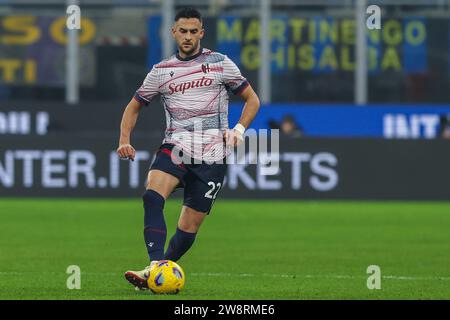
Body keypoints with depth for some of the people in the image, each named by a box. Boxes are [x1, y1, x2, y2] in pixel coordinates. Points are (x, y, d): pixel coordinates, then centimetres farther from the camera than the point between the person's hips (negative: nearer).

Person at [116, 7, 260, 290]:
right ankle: (155, 267, -36)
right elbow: (134, 107, 19)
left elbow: (252, 99, 12)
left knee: (190, 226, -3)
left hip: (212, 155, -1)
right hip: (176, 146, 1)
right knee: (152, 195, -28)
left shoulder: (220, 64, 6)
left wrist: (239, 129, -6)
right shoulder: (161, 71, 11)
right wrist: (125, 140, 2)